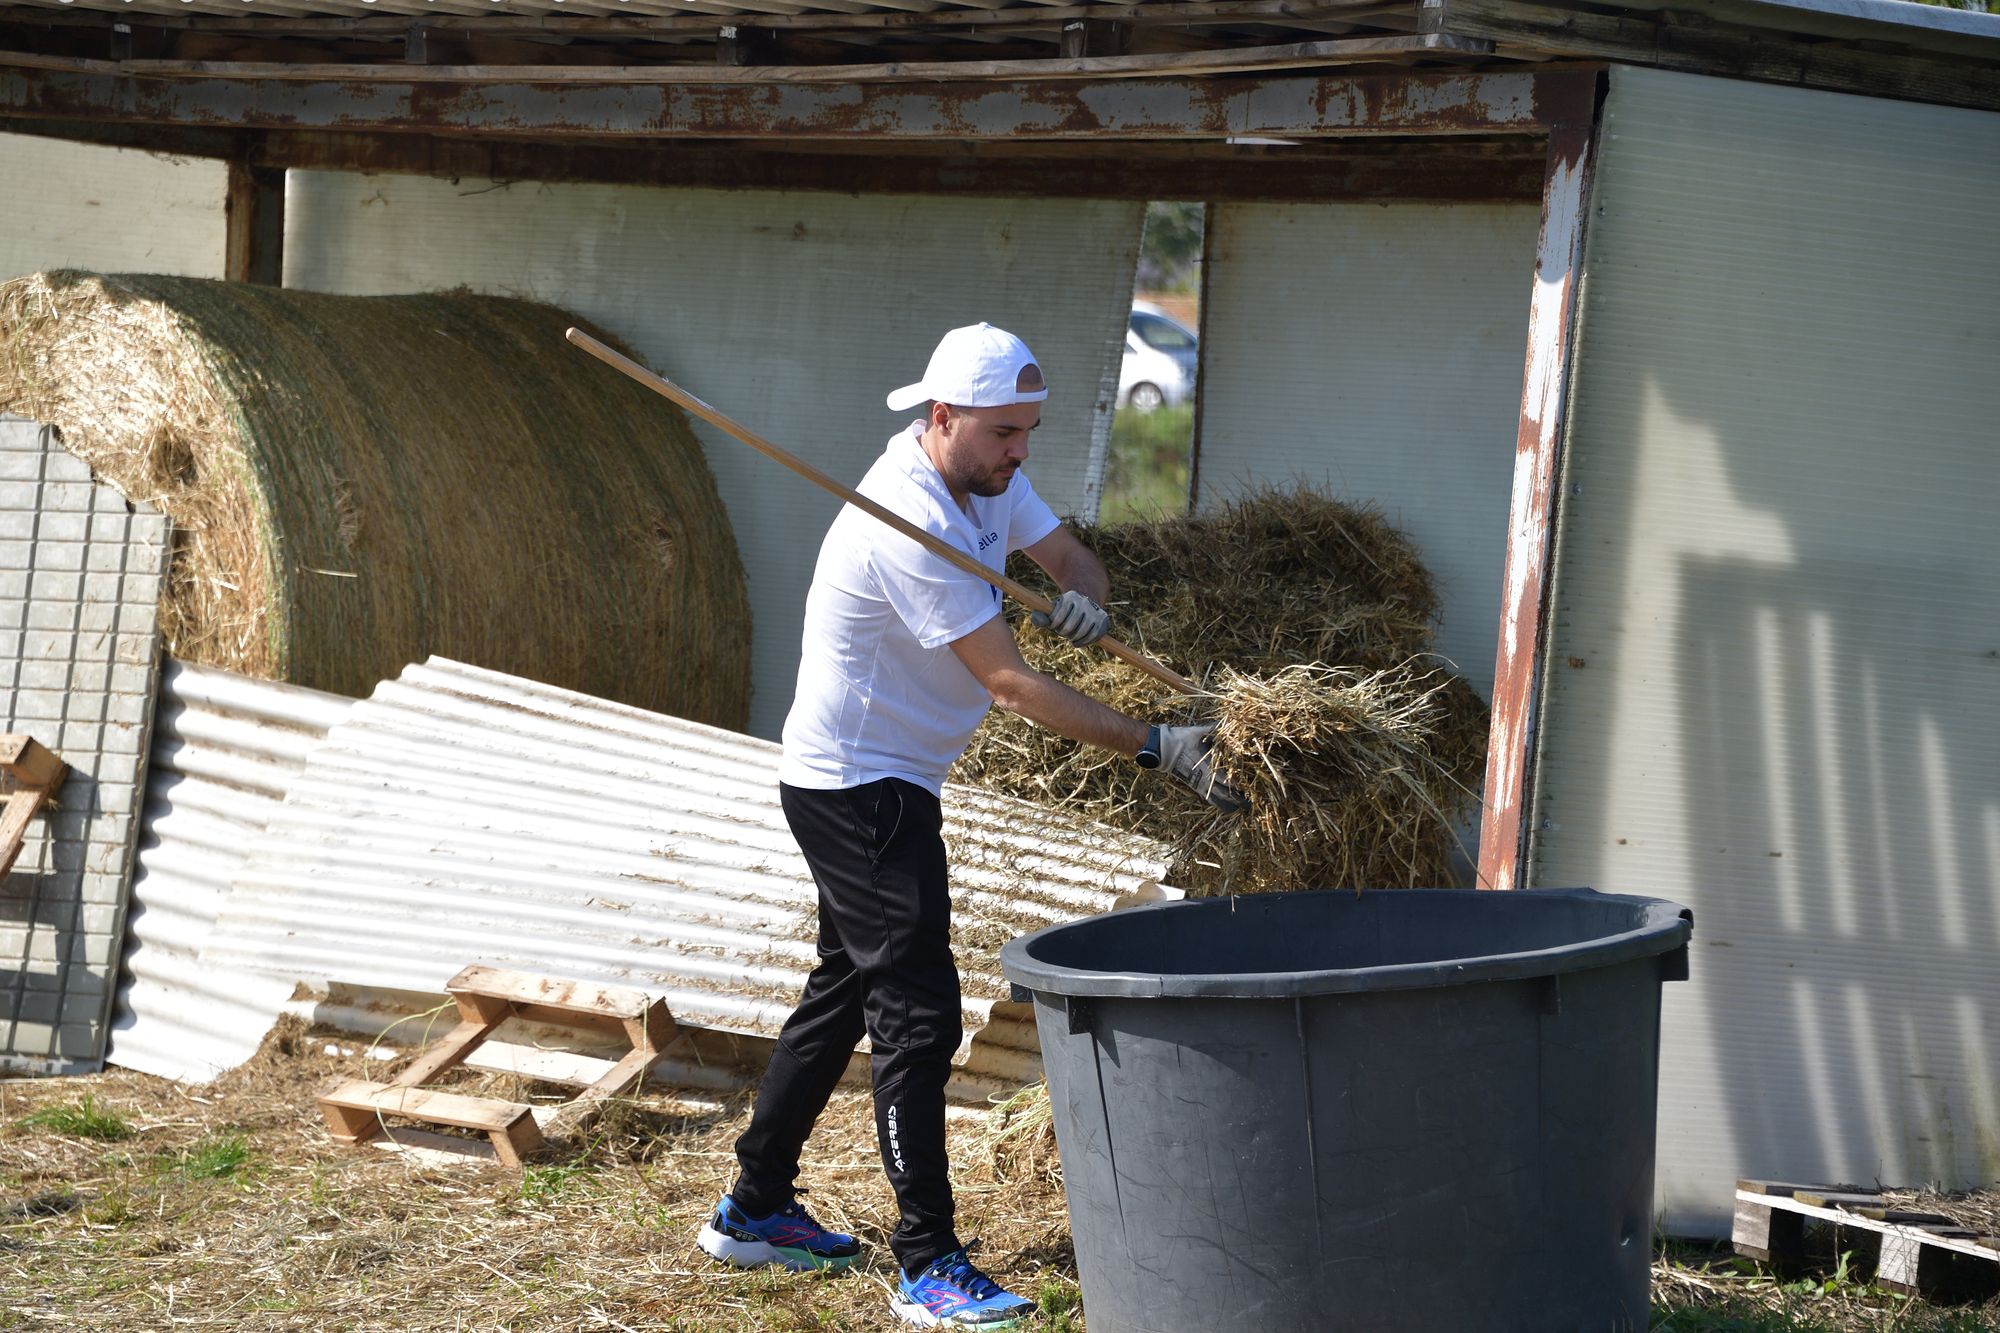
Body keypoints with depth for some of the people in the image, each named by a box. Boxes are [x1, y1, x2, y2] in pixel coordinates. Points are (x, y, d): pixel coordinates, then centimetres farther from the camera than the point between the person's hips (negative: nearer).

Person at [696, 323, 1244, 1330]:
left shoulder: (987, 479, 2)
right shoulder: (909, 523, -28)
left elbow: (1069, 555, 11)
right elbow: (1014, 684, -27)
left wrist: (1084, 601, -15)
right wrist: (1155, 748, -27)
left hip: (887, 784, 11)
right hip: (853, 786, -11)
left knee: (845, 991, 18)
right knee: (919, 1017, -12)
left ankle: (755, 1209, 29)